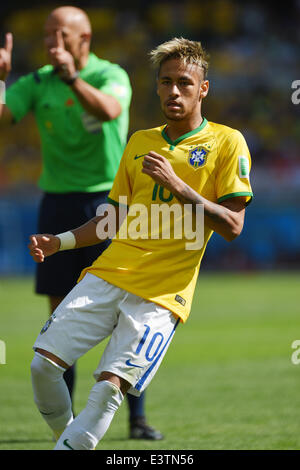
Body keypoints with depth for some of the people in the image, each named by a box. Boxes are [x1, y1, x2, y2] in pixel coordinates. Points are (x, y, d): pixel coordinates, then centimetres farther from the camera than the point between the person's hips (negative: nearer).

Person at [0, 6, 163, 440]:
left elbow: (109, 110, -26)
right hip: (58, 204, 3)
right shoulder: (37, 84, 4)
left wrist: (73, 78, -37)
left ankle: (137, 418, 2)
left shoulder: (111, 76, -5)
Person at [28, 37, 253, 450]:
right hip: (108, 273, 5)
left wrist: (178, 186, -16)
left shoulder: (226, 142, 1)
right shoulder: (139, 142, 17)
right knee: (44, 364, -7)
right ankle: (69, 441, 16)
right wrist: (60, 242, 10)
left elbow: (232, 227, -7)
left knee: (109, 386, -21)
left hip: (162, 293, -5)